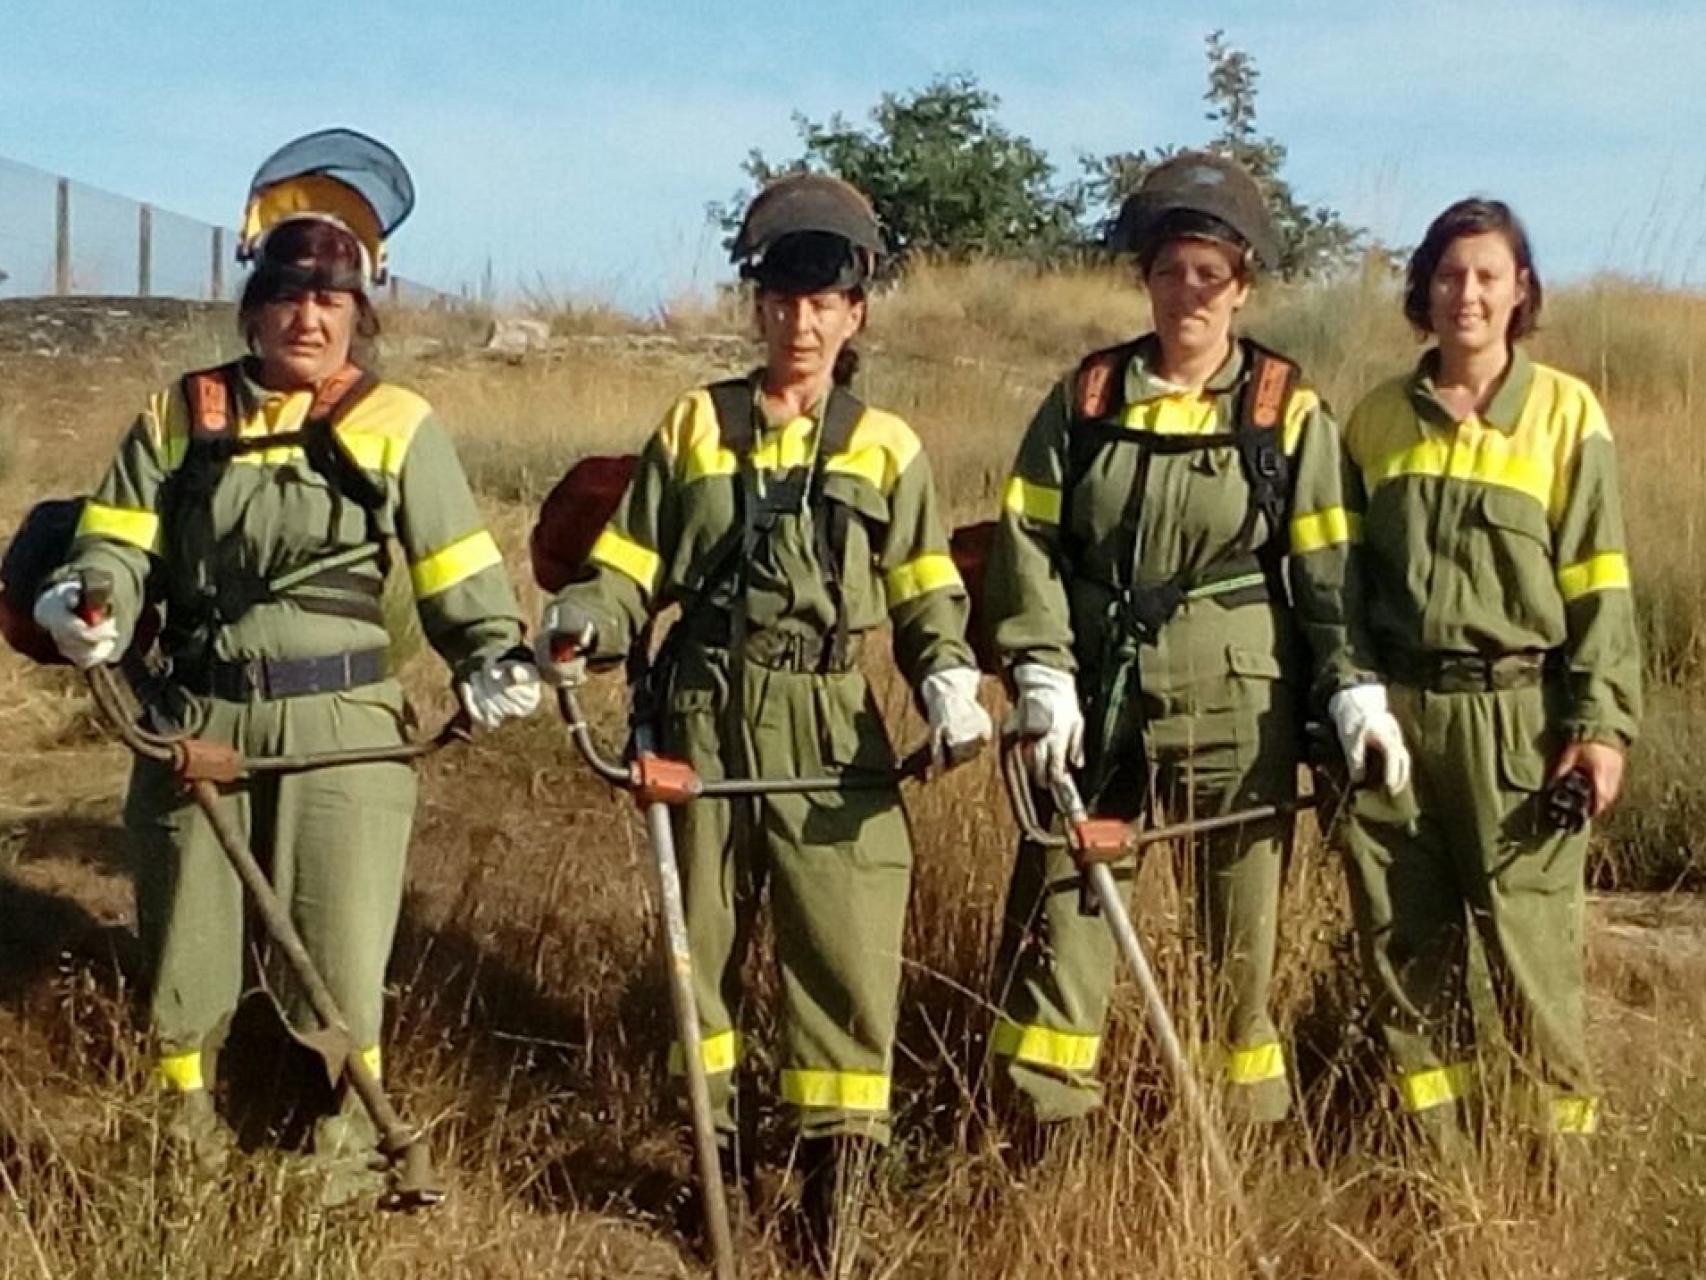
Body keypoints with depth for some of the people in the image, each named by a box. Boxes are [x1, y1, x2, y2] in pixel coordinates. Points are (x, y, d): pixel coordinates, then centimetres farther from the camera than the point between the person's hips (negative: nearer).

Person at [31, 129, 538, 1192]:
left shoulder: (396, 425, 2)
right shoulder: (181, 416, 7)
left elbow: (457, 569, 2)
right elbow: (119, 540, 6)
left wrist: (496, 656, -12)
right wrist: (88, 603, -14)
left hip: (341, 724, -2)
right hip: (197, 716, 2)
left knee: (341, 935, 4)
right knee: (185, 925, 13)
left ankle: (352, 1116, 25)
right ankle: (185, 1106, 34)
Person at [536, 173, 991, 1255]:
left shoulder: (884, 446, 6)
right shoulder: (695, 425, 9)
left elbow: (925, 592, 5)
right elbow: (638, 564, 8)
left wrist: (949, 678, -13)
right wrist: (586, 620, -12)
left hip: (830, 728, -1)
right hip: (706, 716, 2)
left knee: (848, 941, -6)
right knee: (703, 929, 11)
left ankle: (837, 1163, 6)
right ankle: (715, 1139, 27)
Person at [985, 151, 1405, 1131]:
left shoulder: (1287, 410, 1)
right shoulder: (1085, 398, 5)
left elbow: (1328, 566, 1)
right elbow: (1030, 542, 1)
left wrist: (1354, 690, -10)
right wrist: (1043, 679, -10)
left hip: (1235, 700, -1)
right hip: (1098, 693, 2)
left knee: (1241, 923, 7)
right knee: (1059, 904, 2)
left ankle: (1256, 1131, 21)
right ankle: (1044, 1136, 13)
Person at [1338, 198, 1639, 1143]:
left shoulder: (1566, 413, -1)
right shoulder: (1377, 417, 9)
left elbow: (1598, 583, -2)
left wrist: (1601, 722, -8)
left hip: (1515, 712, -3)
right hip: (1392, 705, 4)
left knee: (1528, 943, -2)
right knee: (1401, 937, 9)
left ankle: (1564, 1137, 14)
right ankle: (1430, 1138, 23)